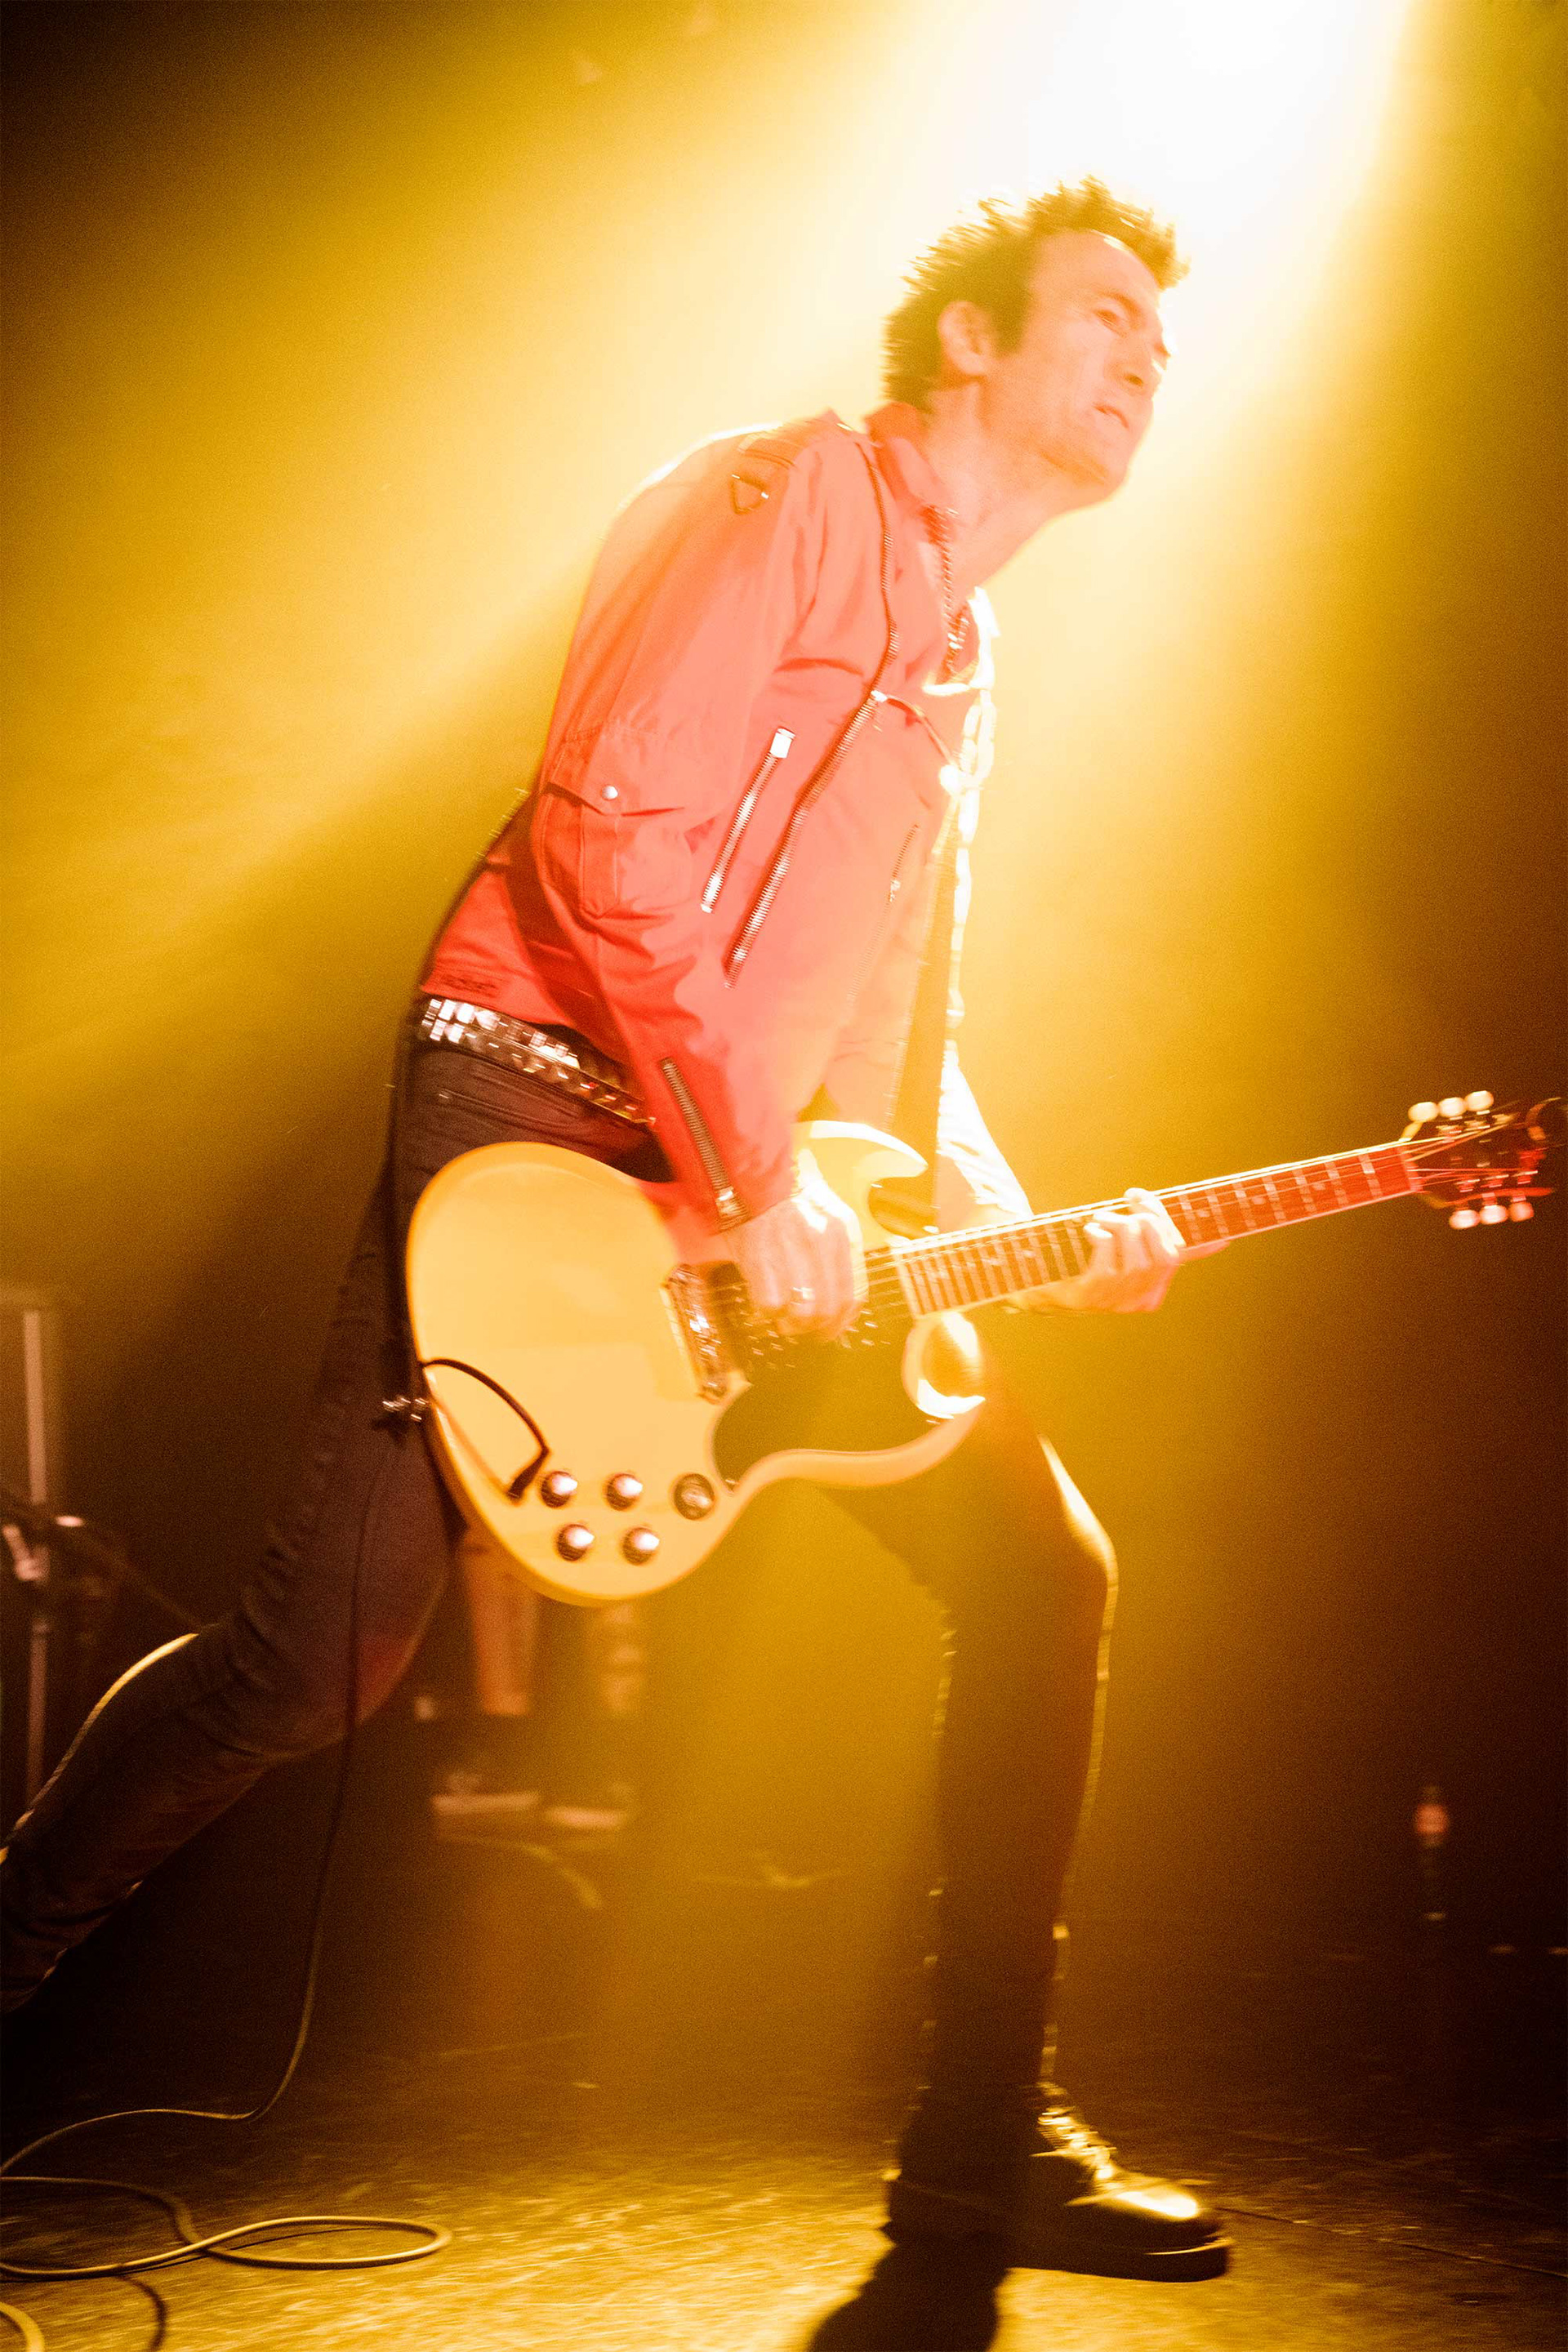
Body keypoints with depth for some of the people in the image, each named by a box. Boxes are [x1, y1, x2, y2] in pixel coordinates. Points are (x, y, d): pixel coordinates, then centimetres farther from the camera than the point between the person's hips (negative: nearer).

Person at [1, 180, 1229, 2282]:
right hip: (542, 1118, -8)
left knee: (1042, 1573, 1)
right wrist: (751, 1182, -19)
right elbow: (607, 834, -19)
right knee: (316, 1660, -9)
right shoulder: (800, 494, -6)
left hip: (781, 1203, 9)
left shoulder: (965, 667, 21)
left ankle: (985, 2144, 10)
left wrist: (1018, 1231, 8)